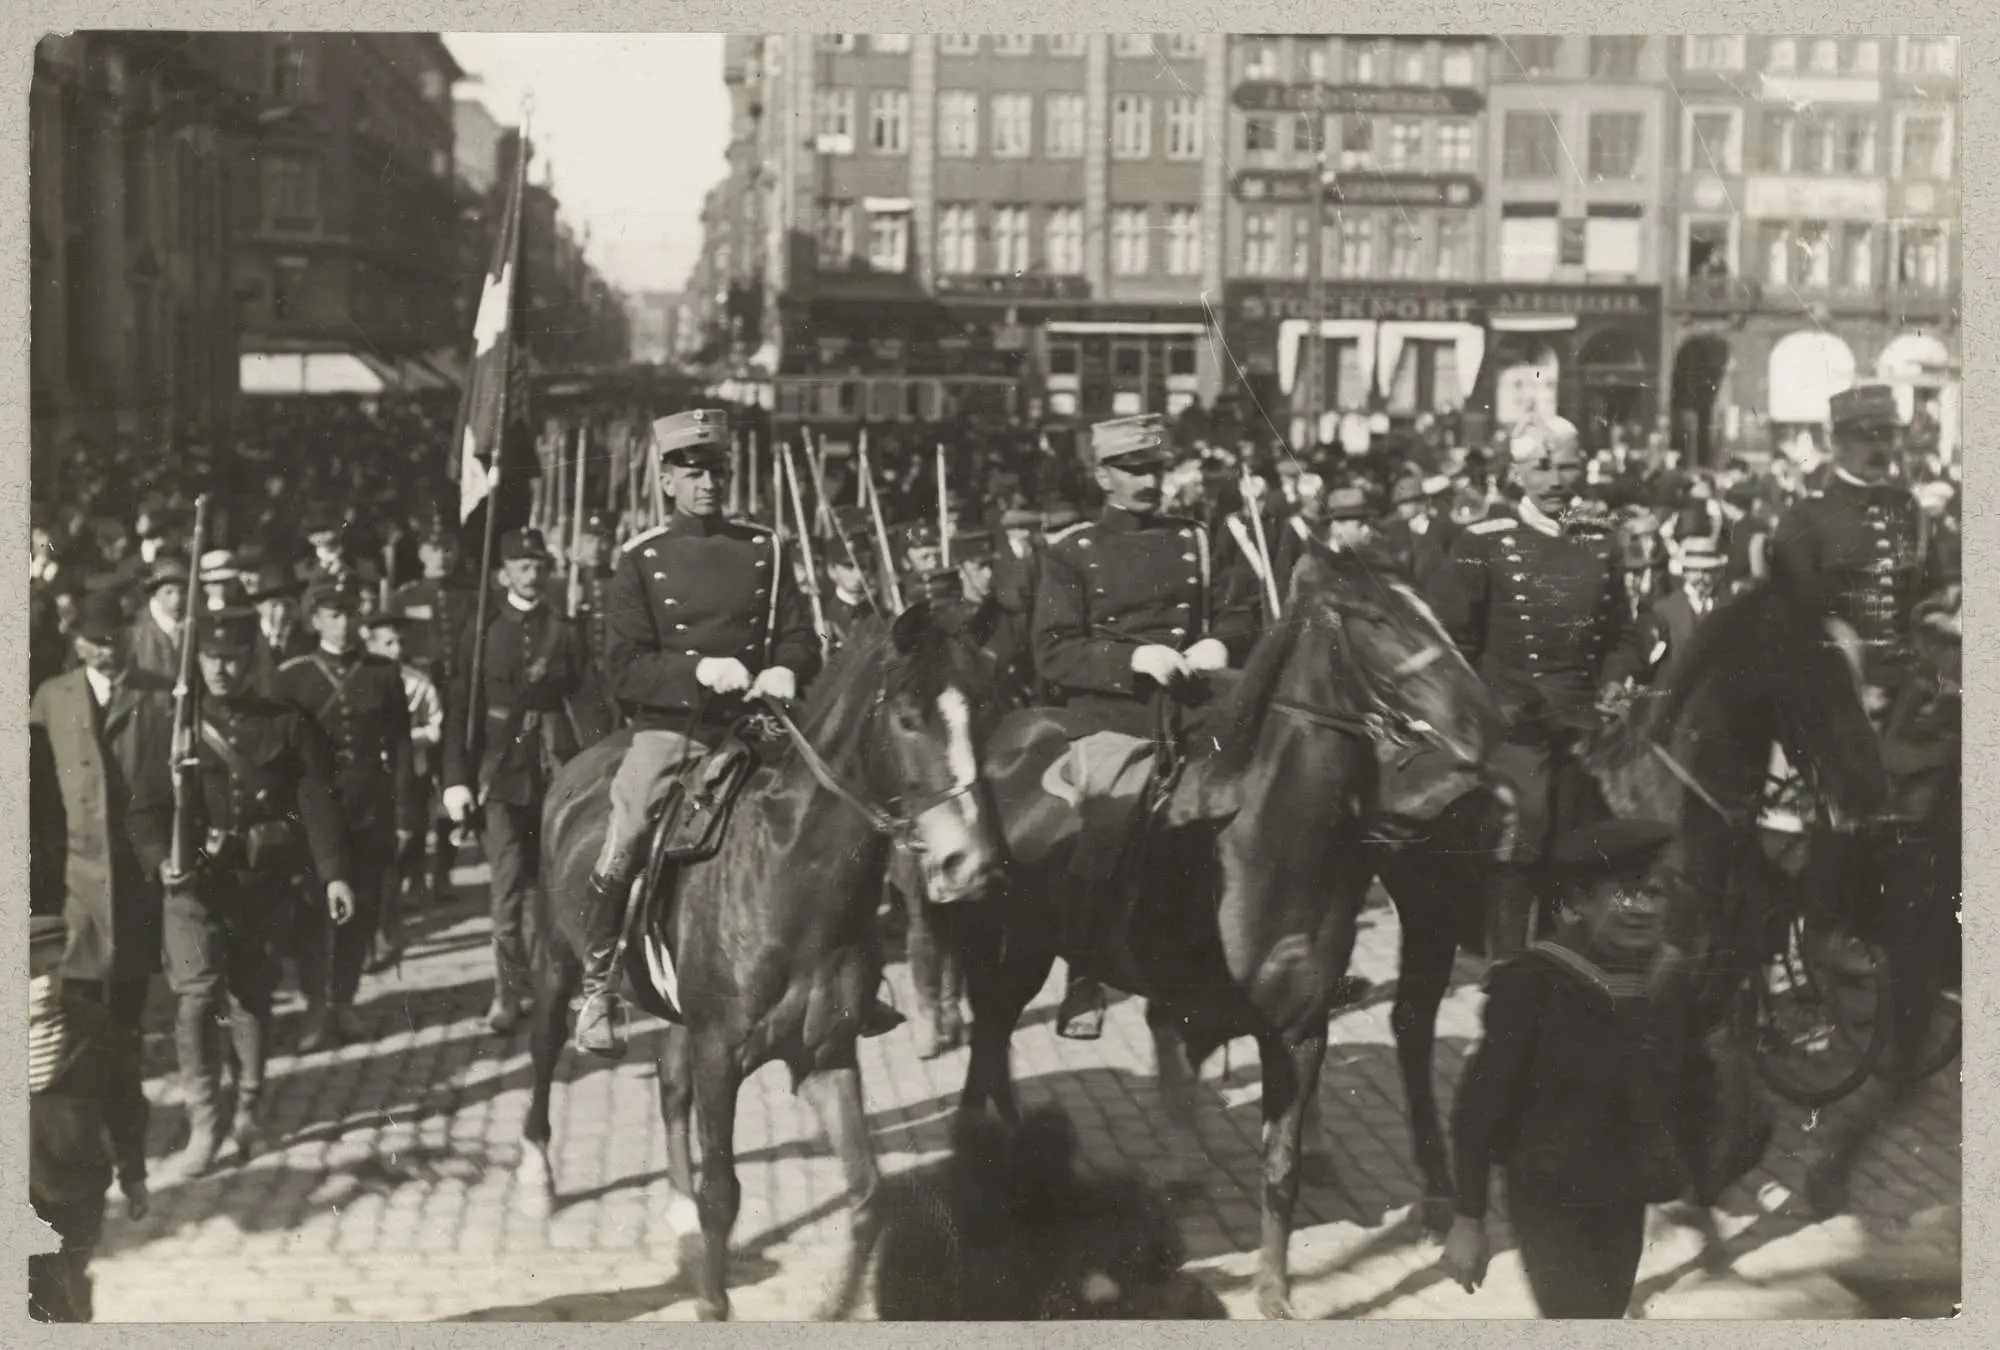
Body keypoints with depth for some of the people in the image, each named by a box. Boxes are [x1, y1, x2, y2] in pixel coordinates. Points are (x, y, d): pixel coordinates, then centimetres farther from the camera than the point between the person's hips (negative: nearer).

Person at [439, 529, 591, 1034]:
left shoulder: (567, 631, 6)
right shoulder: (482, 633, 4)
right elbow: (461, 710, 2)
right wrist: (456, 779, -5)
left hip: (556, 774, 1)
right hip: (501, 774, -1)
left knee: (539, 883, 9)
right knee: (509, 886, -4)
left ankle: (536, 980, 20)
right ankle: (509, 990, 1)